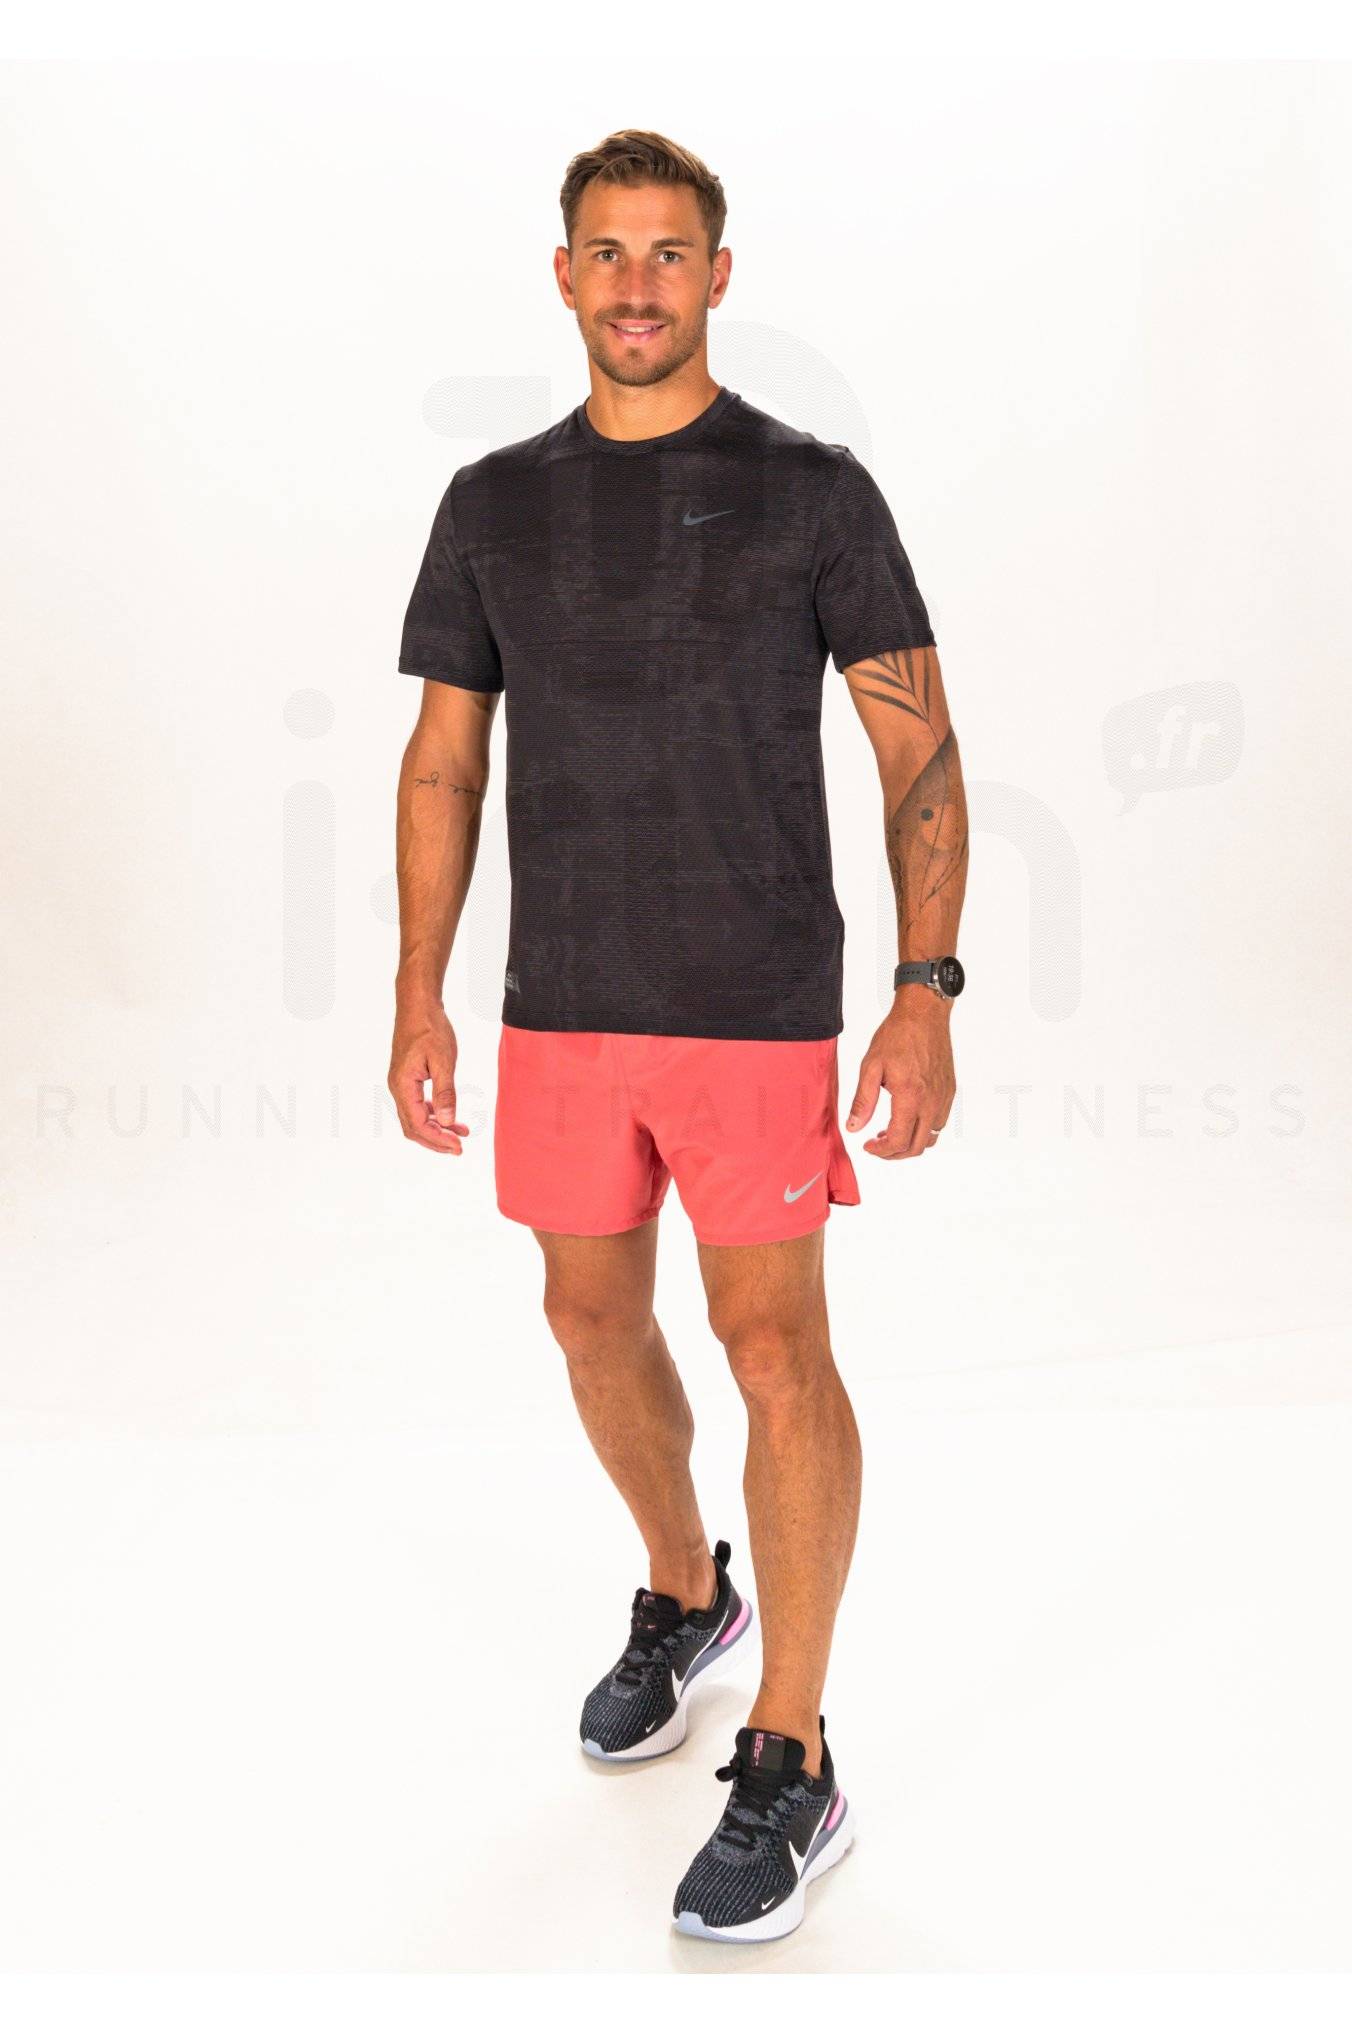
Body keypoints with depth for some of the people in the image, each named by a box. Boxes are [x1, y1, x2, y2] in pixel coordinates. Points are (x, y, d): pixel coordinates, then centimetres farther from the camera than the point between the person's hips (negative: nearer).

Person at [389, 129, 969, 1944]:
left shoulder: (813, 489, -3)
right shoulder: (496, 503, 8)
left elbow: (921, 750, -4)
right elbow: (443, 762, 9)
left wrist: (927, 994, -14)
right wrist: (418, 1003, 3)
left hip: (757, 1003, -4)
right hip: (564, 1005, 5)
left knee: (772, 1346, -7)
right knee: (596, 1319, 14)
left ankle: (790, 1768, 5)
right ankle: (685, 1597, 40)